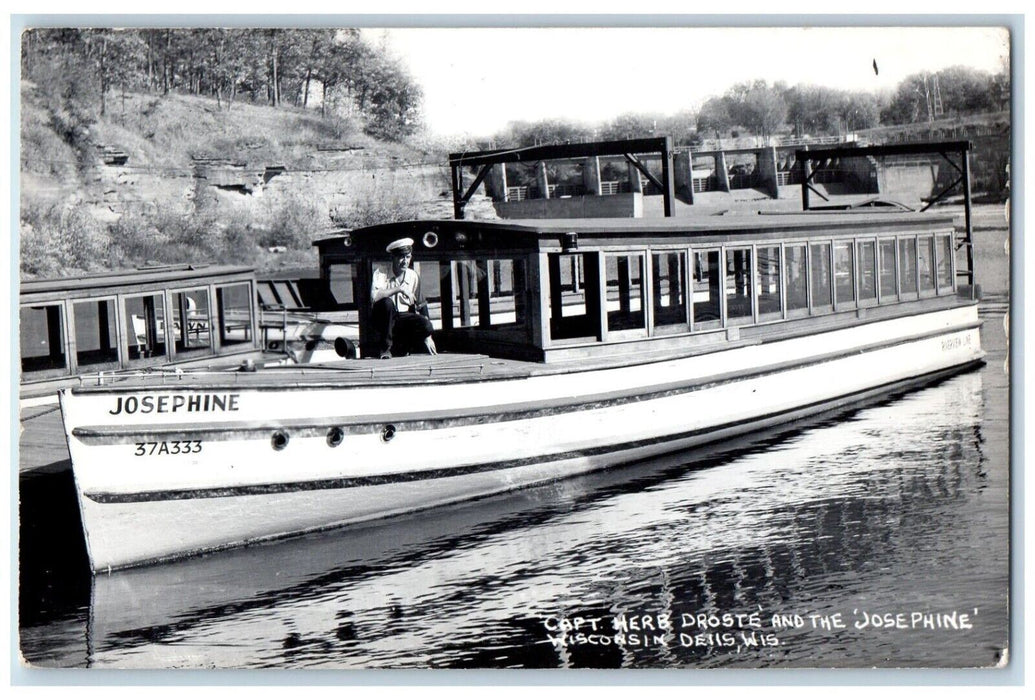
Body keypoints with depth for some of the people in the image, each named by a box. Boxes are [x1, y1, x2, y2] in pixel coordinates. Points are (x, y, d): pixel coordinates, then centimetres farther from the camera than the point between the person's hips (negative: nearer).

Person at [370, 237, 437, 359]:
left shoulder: (413, 276, 0)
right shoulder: (381, 272, -11)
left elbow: (421, 307, 4)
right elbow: (374, 296, -30)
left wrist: (427, 337, -1)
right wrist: (400, 289, -32)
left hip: (404, 318, 3)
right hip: (382, 319, -3)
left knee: (427, 326, -27)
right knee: (387, 302, -35)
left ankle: (402, 346, 5)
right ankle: (385, 348, -18)